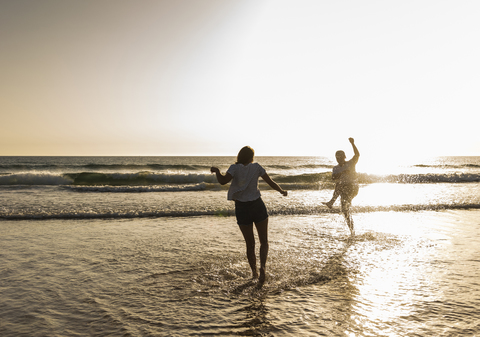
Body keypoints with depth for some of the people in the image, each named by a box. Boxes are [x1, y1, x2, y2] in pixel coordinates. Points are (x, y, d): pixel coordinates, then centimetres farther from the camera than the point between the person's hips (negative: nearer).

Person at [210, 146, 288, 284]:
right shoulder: (256, 167, -1)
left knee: (250, 244, 15)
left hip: (242, 209, 0)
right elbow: (271, 182, 3)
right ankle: (262, 266, -12)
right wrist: (282, 191, 21)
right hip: (257, 206, 0)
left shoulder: (235, 168, -6)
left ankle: (254, 273, 23)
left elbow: (223, 181, -22)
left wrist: (216, 171, -3)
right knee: (264, 242, 11)